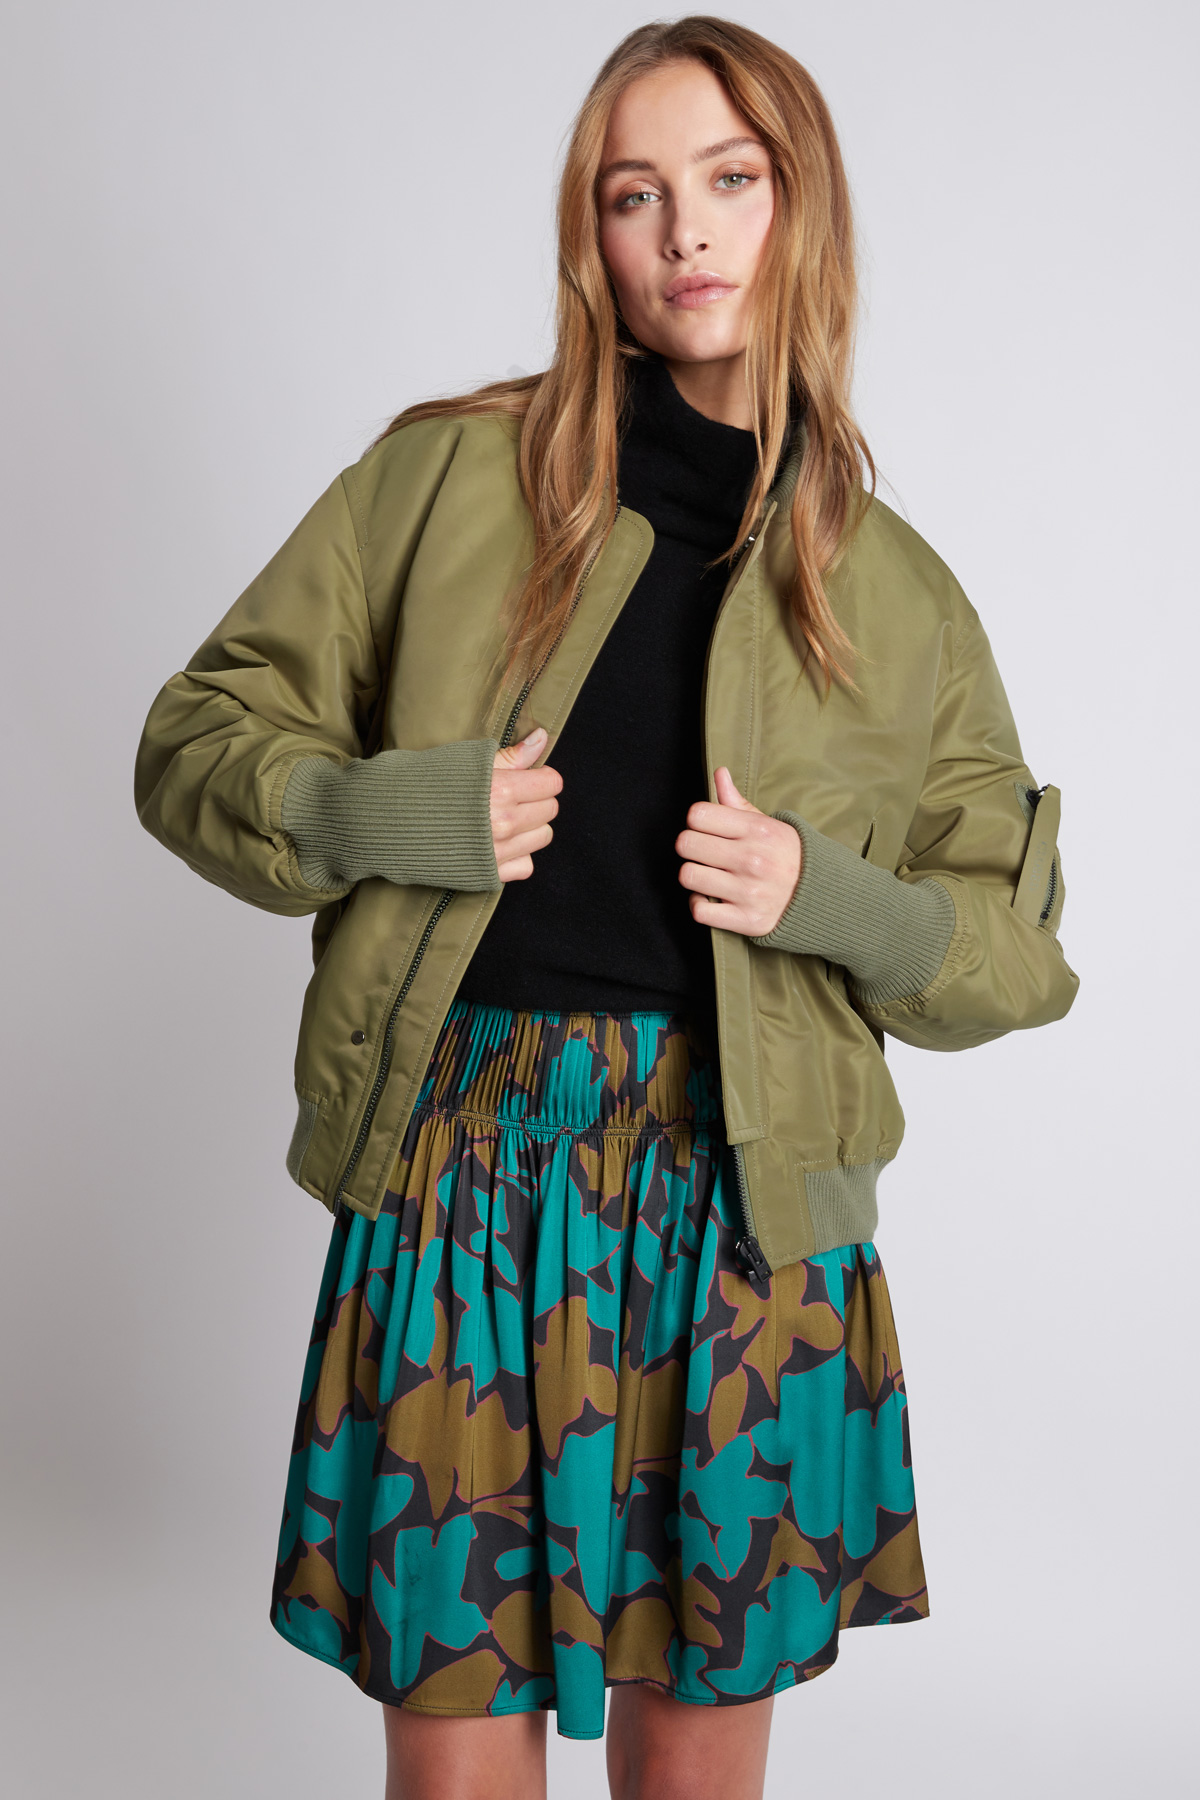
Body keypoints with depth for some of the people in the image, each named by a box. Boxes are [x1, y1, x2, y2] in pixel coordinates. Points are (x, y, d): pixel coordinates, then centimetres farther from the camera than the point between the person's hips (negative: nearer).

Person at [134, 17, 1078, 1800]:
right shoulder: (451, 470, 3)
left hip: (748, 1203, 2)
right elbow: (197, 741, 7)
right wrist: (399, 810, -12)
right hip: (462, 1176, -1)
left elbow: (1017, 949, 12)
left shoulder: (898, 591, 8)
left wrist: (823, 895, -7)